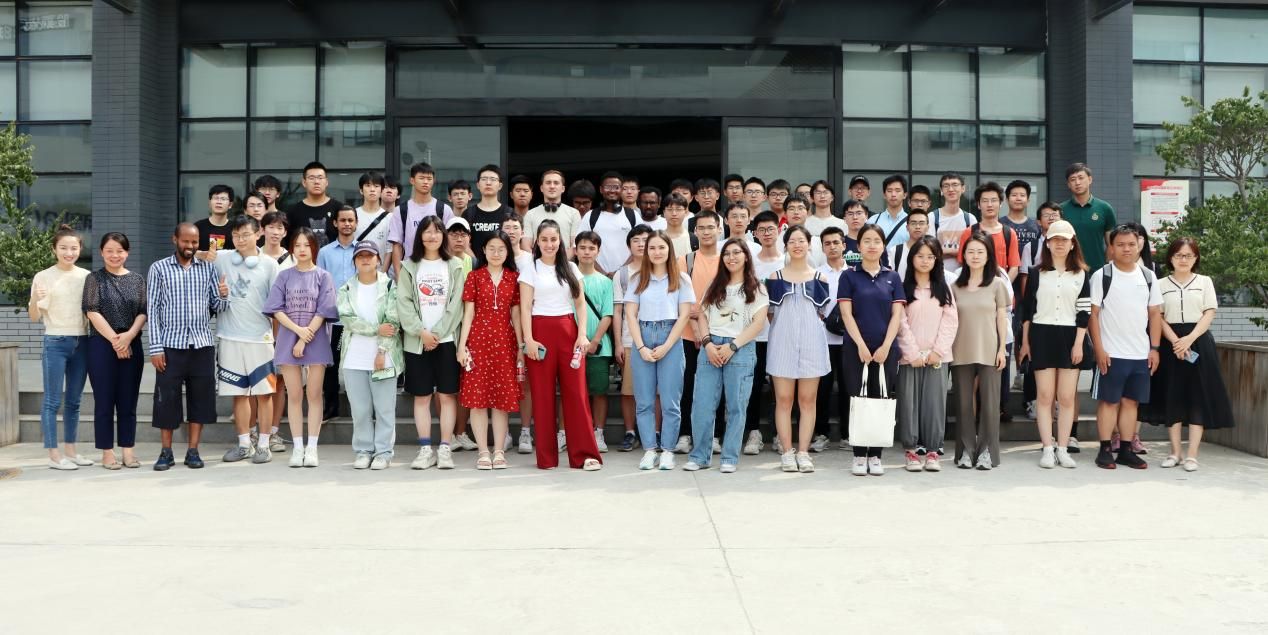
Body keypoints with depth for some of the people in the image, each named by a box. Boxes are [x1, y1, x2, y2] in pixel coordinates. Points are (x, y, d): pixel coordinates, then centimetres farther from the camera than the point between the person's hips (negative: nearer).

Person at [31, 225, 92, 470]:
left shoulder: (86, 276, 7)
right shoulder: (43, 277, -3)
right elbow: (35, 317, -3)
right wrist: (35, 300, -23)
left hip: (81, 342, 4)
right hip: (55, 343, -4)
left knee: (74, 401, 11)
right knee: (53, 401, -3)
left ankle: (70, 450, 19)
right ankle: (54, 455, 1)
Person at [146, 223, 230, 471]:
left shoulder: (208, 268, 8)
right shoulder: (159, 268, 2)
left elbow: (217, 307, 9)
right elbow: (152, 309, -1)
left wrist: (223, 297, -15)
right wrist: (155, 347, -7)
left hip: (202, 344, 2)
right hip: (171, 344, -2)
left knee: (200, 397, 5)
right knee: (167, 398, 2)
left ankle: (193, 451, 14)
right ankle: (166, 452, 13)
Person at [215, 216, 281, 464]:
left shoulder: (269, 264, 1)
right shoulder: (221, 260, 5)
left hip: (261, 337, -2)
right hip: (230, 337, 2)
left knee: (263, 392, 2)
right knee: (239, 393, 8)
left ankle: (263, 444, 10)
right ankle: (244, 444, 17)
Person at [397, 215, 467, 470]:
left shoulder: (455, 266, 5)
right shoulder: (410, 266, 8)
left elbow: (456, 304, -2)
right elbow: (403, 302, 0)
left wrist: (437, 334, -10)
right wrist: (421, 331, -11)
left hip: (447, 339, -1)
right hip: (416, 341, 1)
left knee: (447, 394, 0)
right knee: (421, 396, 3)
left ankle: (445, 449, 5)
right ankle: (425, 449, 9)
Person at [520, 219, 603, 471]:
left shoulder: (570, 269, 12)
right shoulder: (530, 270, 5)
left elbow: (580, 303, 10)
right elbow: (525, 307, -1)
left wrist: (582, 334, -3)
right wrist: (528, 339, -11)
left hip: (568, 331, 2)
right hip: (541, 330, -2)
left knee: (576, 391, -3)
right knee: (542, 394, 1)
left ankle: (584, 454, 1)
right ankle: (546, 456, 8)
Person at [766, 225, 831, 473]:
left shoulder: (819, 278, 6)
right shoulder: (775, 277, 5)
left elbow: (822, 313, 11)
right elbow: (770, 313, 8)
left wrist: (806, 326, 1)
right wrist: (786, 326, 1)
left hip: (811, 342, 1)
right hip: (783, 342, -1)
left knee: (808, 400, 3)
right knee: (783, 400, 0)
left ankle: (803, 452, 8)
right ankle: (787, 452, 5)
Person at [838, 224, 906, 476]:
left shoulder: (892, 278, 9)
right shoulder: (849, 276, 2)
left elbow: (897, 315, 3)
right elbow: (847, 314, -4)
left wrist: (886, 346, -8)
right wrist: (861, 345, -12)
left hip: (886, 349, 2)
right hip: (855, 348, -2)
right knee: (858, 400, 0)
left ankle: (875, 455, 11)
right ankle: (859, 456, 7)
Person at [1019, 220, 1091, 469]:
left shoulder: (1081, 274, 6)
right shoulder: (1036, 273, 6)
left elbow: (1084, 311, 2)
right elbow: (1027, 309, 6)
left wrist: (1078, 343, -5)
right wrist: (1025, 342, 2)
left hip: (1070, 337, 0)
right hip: (1042, 336, 0)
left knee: (1067, 397, 2)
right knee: (1045, 396, 0)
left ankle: (1063, 450, 9)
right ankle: (1047, 449, 4)